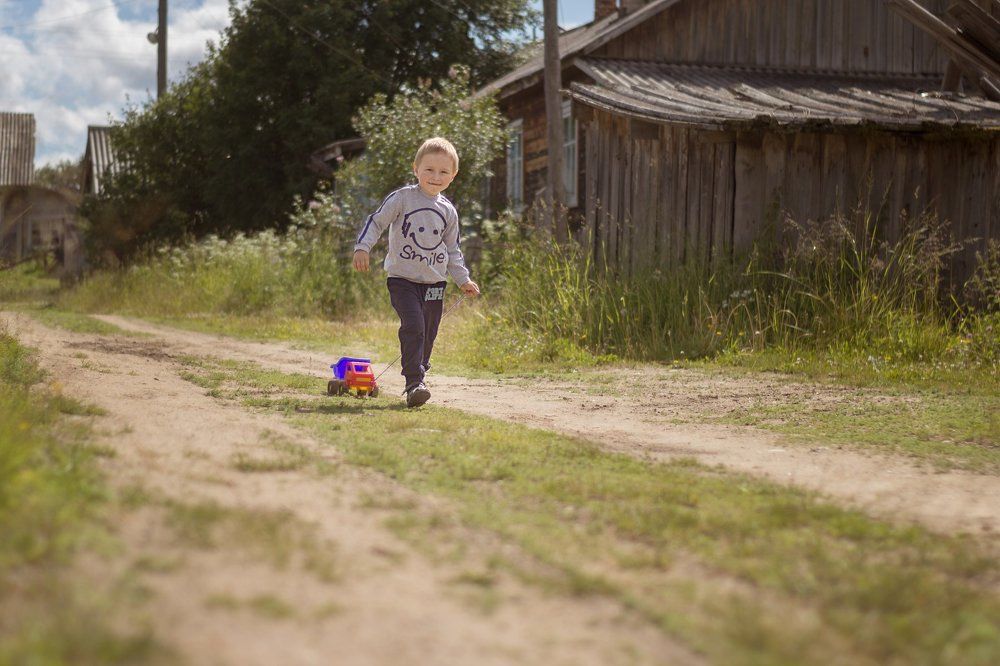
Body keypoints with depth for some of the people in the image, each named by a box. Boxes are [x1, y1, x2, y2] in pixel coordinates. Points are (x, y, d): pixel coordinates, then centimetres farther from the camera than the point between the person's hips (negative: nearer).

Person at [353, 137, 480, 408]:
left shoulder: (448, 211, 10)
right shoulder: (402, 198, -4)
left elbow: (452, 250, 19)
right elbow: (376, 221, -3)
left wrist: (463, 279, 14)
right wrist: (362, 247, -17)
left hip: (434, 283, 5)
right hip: (403, 278, -5)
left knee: (428, 334, 7)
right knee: (413, 326, -21)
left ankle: (418, 376, 23)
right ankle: (414, 382, -22)